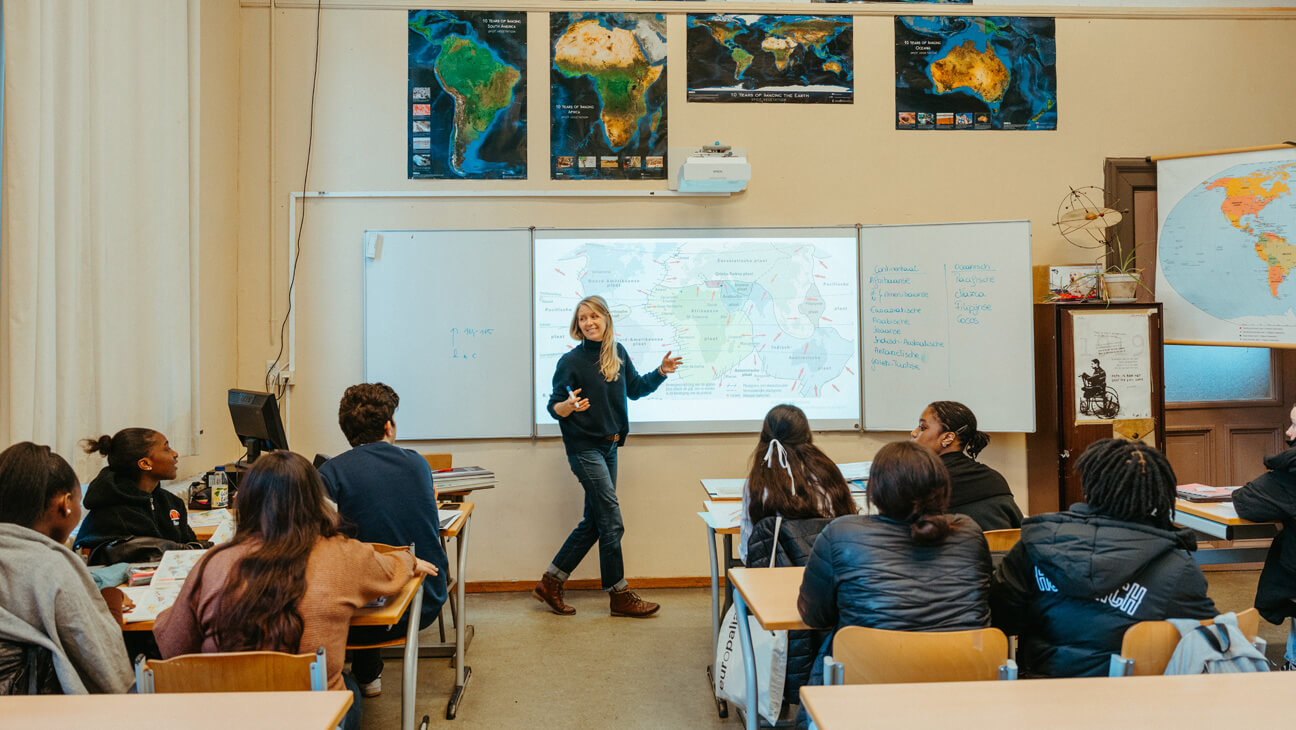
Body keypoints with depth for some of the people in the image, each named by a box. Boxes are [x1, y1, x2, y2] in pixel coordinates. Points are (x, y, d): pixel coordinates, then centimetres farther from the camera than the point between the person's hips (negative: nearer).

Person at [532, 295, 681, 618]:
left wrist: (660, 372, 5)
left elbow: (635, 388, 19)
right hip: (584, 448, -7)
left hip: (608, 447, 7)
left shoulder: (617, 352, 6)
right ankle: (620, 595, 8)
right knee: (611, 523, -6)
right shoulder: (571, 361, -11)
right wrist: (567, 406, -32)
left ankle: (549, 584, 21)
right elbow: (554, 406, -10)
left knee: (593, 523, 11)